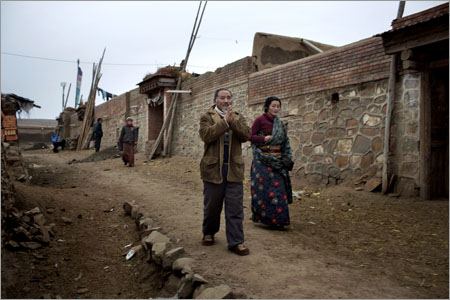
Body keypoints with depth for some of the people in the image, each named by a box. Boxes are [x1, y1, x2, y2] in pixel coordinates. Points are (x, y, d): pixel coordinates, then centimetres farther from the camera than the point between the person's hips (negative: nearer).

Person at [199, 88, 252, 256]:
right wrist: (225, 121, -20)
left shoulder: (238, 118, 12)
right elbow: (206, 135, -16)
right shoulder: (207, 117, 3)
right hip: (213, 170, -2)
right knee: (212, 206, 11)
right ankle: (209, 233, 33)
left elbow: (246, 135, -5)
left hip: (234, 171, 2)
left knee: (235, 209, 1)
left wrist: (233, 121, -16)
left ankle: (236, 242, 8)